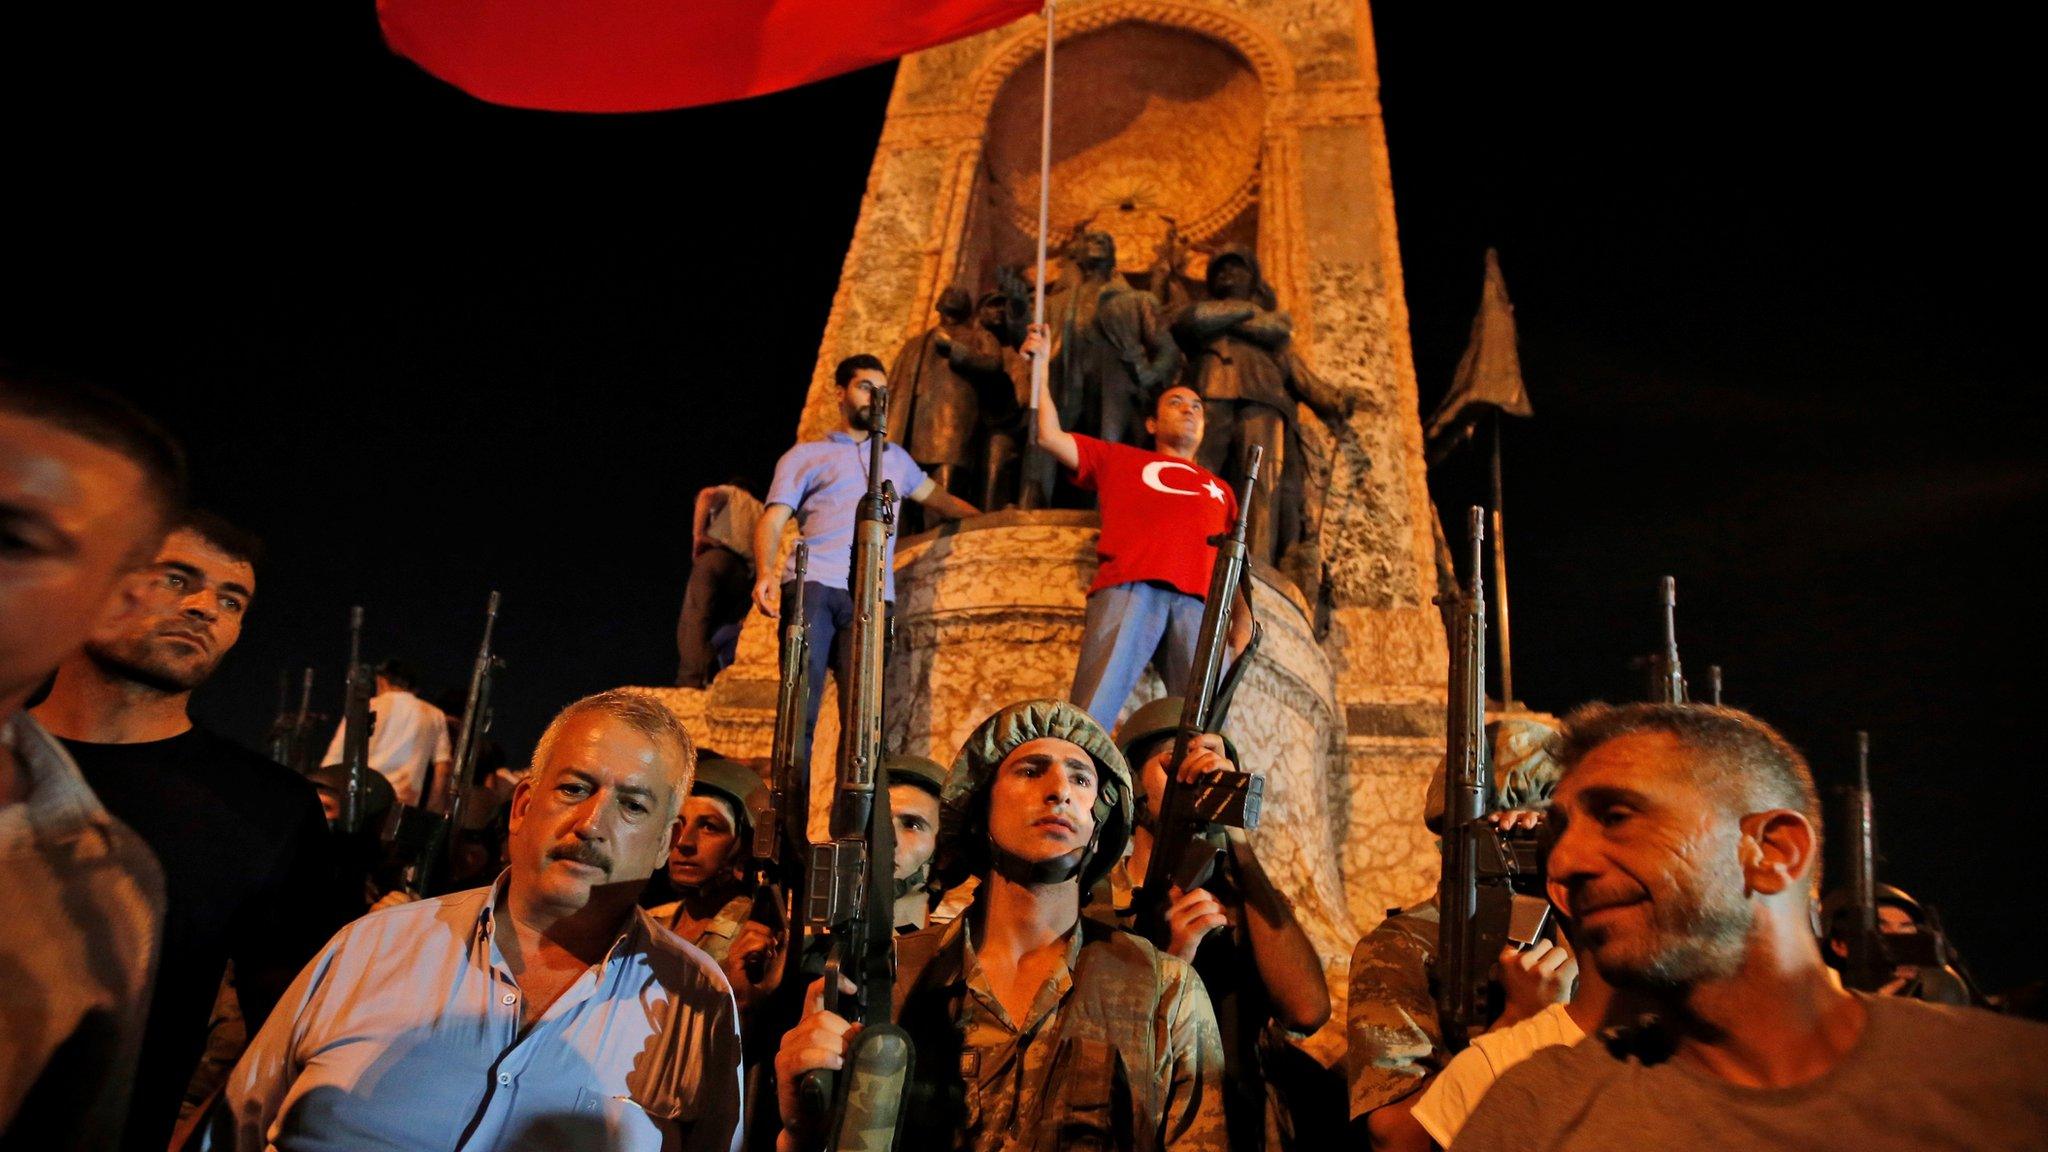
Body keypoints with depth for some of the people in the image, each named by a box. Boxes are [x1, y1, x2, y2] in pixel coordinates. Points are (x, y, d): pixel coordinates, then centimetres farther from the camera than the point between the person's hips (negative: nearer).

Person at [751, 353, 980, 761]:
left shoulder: (895, 457, 32)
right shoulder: (805, 456, 19)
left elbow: (933, 495, 44)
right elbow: (773, 519, 7)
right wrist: (765, 573, -12)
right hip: (813, 586, -2)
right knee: (801, 708, -14)